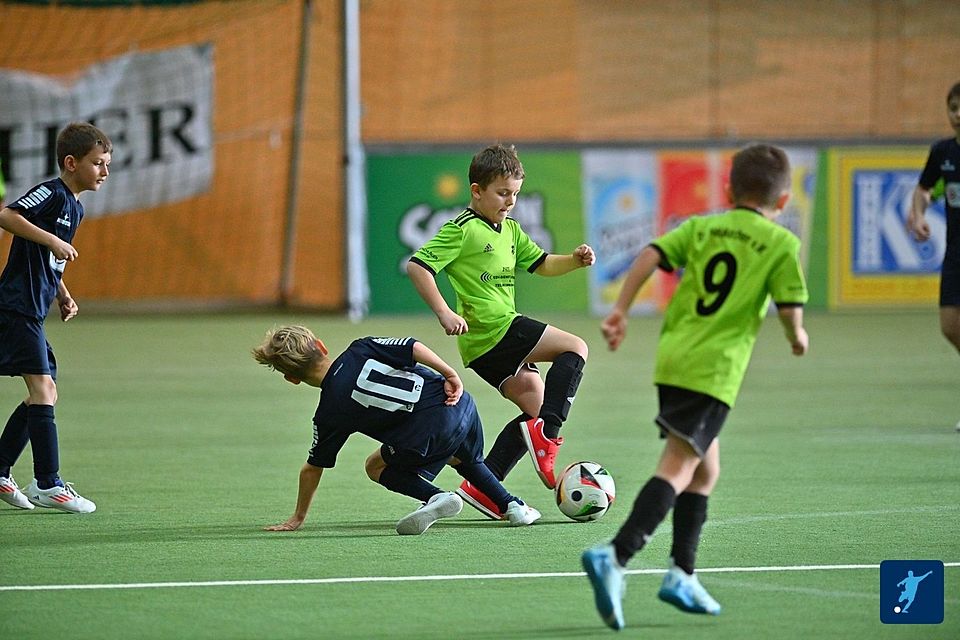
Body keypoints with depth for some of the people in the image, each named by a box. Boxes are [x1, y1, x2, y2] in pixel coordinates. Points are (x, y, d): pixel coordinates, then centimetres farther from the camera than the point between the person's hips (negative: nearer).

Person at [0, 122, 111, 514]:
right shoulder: (52, 193, -12)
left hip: (32, 311, 10)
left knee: (43, 393, 12)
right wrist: (52, 240, -29)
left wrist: (63, 296, 17)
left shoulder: (74, 206, 17)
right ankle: (47, 484, -13)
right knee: (42, 388, -13)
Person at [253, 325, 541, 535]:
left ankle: (435, 496, -2)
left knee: (376, 466, 20)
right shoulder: (360, 350, 10)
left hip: (429, 435, -6)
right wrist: (451, 376, 2)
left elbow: (312, 469, 16)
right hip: (461, 404, 6)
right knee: (466, 459, 38)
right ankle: (513, 506, 28)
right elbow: (414, 348, -4)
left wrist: (298, 518, 27)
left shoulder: (328, 415, 5)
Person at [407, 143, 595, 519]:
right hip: (495, 331, -9)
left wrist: (574, 260, 5)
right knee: (574, 349, -8)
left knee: (537, 406, 10)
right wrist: (443, 312, -21)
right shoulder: (463, 230, -9)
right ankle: (547, 433, -18)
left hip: (488, 346, 9)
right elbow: (417, 266, -15)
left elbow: (541, 264, 25)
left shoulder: (510, 230, 18)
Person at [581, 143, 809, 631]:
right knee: (678, 466, -13)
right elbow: (789, 307, -3)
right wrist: (797, 336, 18)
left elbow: (651, 255, 2)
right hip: (715, 367, -6)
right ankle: (615, 556, -31)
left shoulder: (700, 227, 16)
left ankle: (682, 574, 20)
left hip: (673, 355, 6)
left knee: (705, 466, 22)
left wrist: (620, 311, 2)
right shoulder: (782, 243, 3)